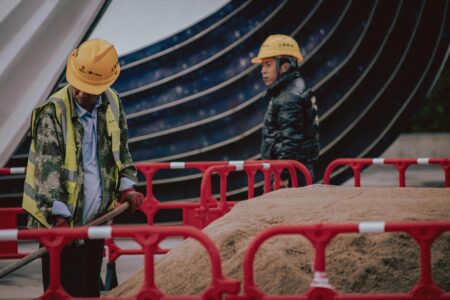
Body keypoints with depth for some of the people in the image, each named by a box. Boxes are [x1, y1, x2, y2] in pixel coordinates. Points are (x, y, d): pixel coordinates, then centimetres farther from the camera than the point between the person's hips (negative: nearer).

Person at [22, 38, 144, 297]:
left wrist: (126, 186, 6)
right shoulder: (53, 111, -16)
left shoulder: (112, 103, 3)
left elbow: (121, 149, 17)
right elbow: (48, 167, -22)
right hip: (61, 225, -6)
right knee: (66, 292, -4)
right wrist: (60, 215, -28)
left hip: (96, 219, 6)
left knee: (90, 290, 15)